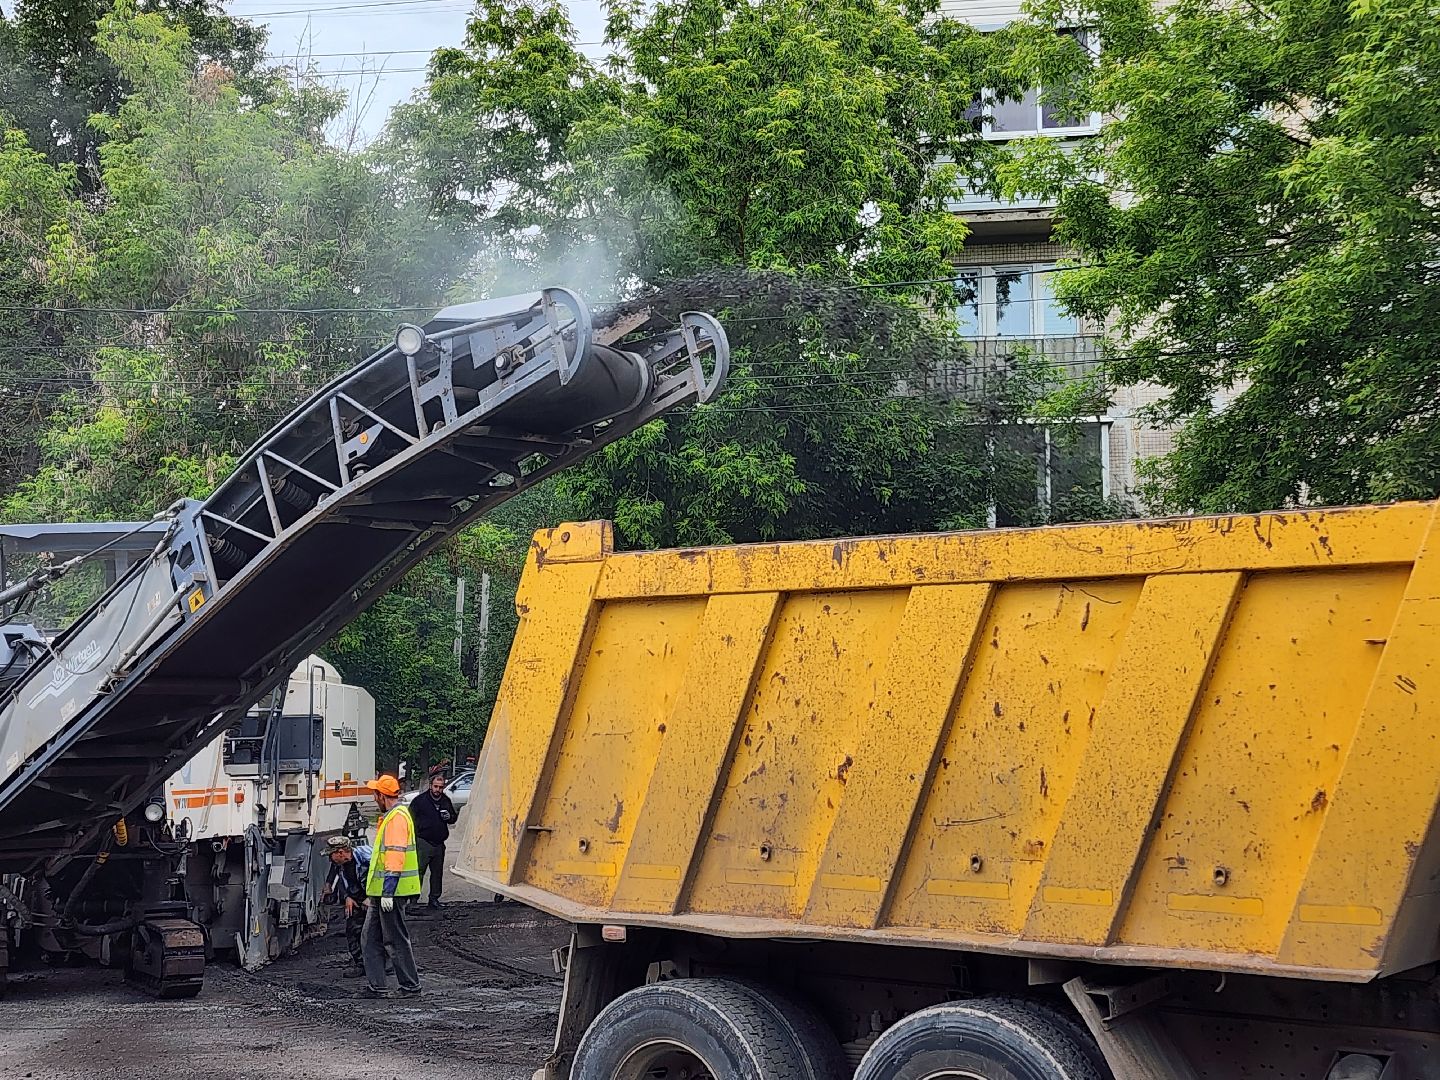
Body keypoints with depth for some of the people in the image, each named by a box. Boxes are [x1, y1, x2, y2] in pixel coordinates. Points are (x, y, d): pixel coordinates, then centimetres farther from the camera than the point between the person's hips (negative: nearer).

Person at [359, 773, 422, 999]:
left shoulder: (398, 818, -16)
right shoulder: (389, 816, 18)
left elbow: (395, 856, -23)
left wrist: (388, 892, -26)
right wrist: (373, 893, 25)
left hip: (391, 891, -10)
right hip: (382, 891, 10)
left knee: (397, 939, -3)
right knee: (371, 937, 10)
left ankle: (411, 986, 6)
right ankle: (377, 986, 13)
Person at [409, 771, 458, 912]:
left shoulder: (446, 801, 11)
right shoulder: (420, 800, -4)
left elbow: (454, 818, 22)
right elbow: (411, 818, -2)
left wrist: (449, 817, -2)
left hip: (439, 844, 5)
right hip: (423, 843, -5)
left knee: (437, 872, 11)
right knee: (418, 871, -8)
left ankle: (434, 899, 21)